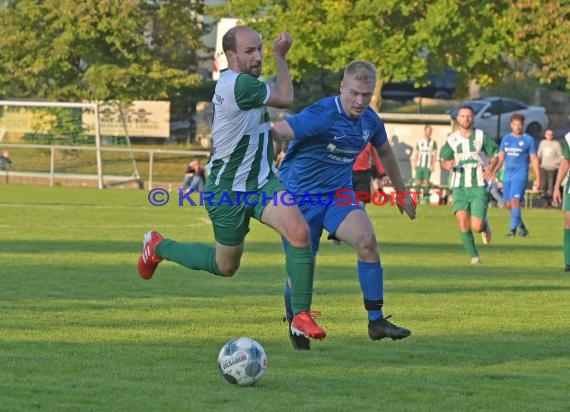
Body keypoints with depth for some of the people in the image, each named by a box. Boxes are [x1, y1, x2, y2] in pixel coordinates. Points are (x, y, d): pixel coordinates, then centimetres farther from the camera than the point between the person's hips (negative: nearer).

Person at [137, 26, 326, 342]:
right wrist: (280, 56, -3)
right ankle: (158, 247, 38)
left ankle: (301, 315, -10)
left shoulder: (243, 80, 3)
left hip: (262, 182, 7)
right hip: (229, 191, -7)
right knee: (225, 266, 12)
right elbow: (285, 99, -11)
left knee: (299, 232, -19)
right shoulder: (237, 84, -26)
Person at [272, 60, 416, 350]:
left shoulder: (370, 121, -1)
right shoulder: (321, 116, -23)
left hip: (339, 194, 5)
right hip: (300, 195, -5)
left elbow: (384, 152, 20)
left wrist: (401, 192, 30)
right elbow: (275, 134, -29)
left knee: (366, 240, -21)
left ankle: (376, 321, -15)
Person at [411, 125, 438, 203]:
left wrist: (433, 165, -7)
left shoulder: (433, 142, 4)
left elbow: (434, 155, 1)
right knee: (417, 181, -2)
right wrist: (414, 164, 9)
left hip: (428, 166, -3)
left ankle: (426, 197, -3)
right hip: (419, 165, 3)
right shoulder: (419, 142, 13)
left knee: (426, 181, -7)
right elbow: (416, 154, 17)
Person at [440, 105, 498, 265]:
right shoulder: (452, 139, 6)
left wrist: (491, 166, -14)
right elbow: (444, 159, 13)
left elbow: (495, 154, 7)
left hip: (479, 187, -2)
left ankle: (485, 225, 28)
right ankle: (473, 256, 2)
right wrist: (447, 164, -11)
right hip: (459, 186, 2)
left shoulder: (481, 136, 1)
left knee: (477, 227, -11)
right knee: (463, 222, -15)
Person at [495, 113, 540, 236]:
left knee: (515, 200, -18)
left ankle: (513, 229, -18)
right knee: (508, 204, 6)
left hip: (520, 175, -5)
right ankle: (522, 228, 22)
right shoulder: (506, 139, 12)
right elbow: (500, 158, 18)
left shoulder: (528, 140, 0)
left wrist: (537, 178, -3)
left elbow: (534, 159, 1)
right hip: (507, 175, 5)